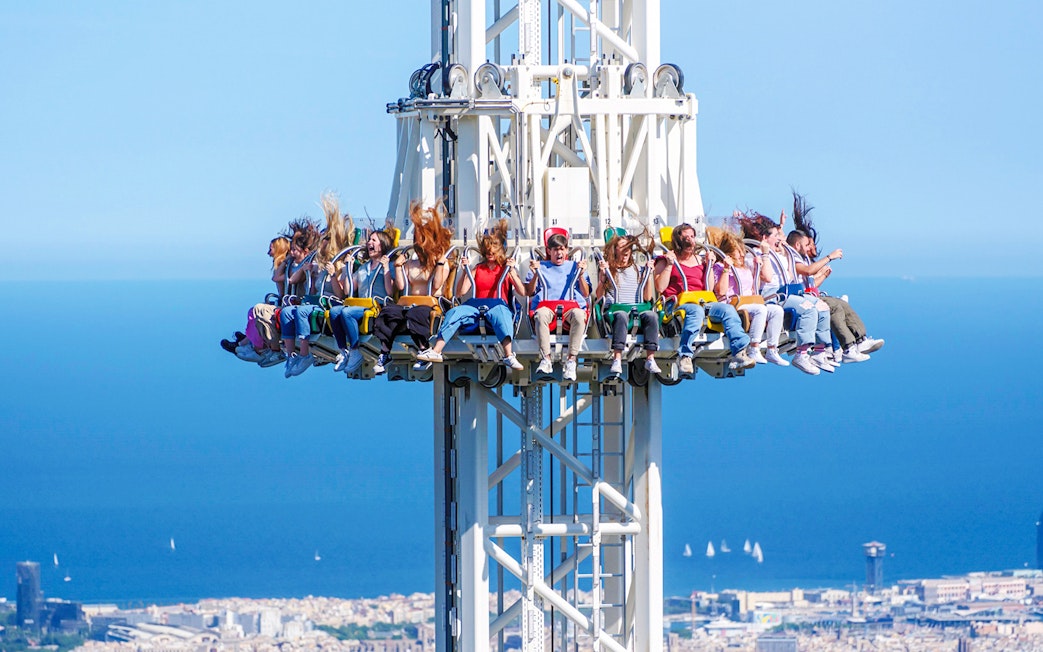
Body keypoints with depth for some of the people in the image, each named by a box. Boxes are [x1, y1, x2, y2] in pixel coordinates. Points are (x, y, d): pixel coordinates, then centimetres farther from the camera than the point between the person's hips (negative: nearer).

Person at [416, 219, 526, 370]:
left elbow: (522, 292, 0)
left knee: (498, 313, -41)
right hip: (477, 308, 3)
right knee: (455, 312, -27)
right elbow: (462, 292, 11)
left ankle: (509, 356, -56)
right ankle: (435, 351, -38)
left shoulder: (506, 269, 13)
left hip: (498, 306, -3)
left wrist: (512, 271, -9)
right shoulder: (478, 269, 20)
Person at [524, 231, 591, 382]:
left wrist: (581, 275, 5)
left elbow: (586, 294, 19)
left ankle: (571, 361, -40)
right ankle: (546, 359, -42)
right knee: (541, 314, -40)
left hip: (572, 306, 0)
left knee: (578, 315, -39)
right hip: (546, 305, 0)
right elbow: (528, 292, 19)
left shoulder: (574, 266, 26)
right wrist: (535, 275, 5)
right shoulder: (541, 266, 26)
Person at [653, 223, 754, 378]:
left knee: (728, 309, -21)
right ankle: (684, 358, -45)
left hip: (702, 302, 5)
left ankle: (739, 353, -31)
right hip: (677, 305, -5)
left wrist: (709, 266, 13)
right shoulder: (666, 260, 12)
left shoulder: (698, 260, 25)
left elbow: (709, 289, 20)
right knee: (696, 311, -39)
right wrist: (669, 265, -6)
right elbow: (660, 288, -2)